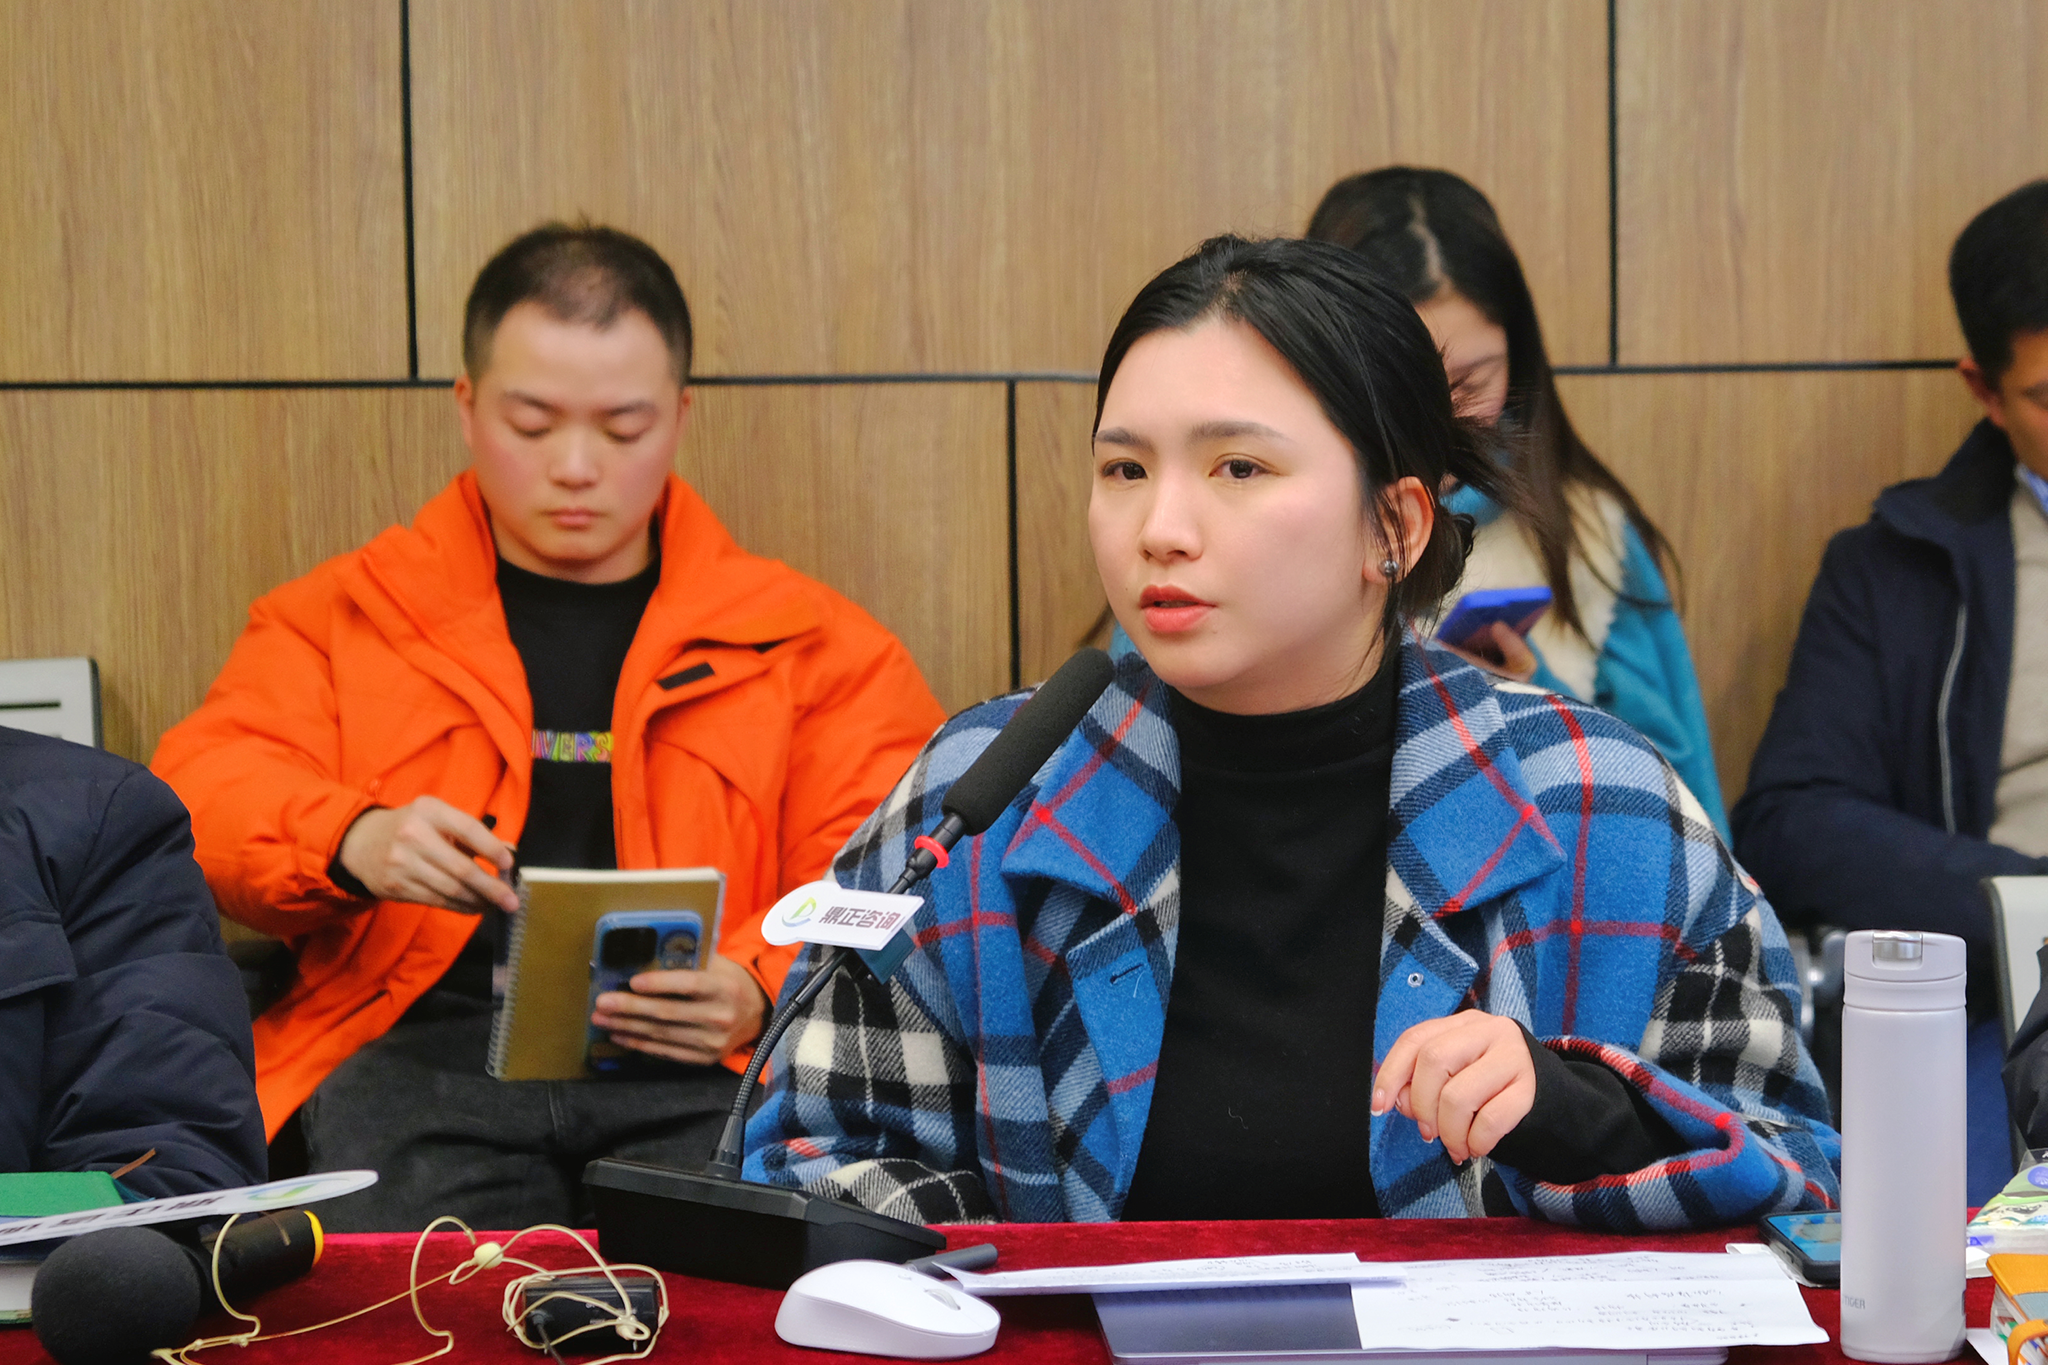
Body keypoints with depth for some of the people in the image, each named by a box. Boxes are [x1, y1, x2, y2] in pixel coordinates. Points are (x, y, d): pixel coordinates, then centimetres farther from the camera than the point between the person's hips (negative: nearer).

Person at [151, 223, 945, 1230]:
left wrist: (760, 988, -10)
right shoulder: (337, 618, 20)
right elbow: (204, 793, 8)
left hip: (699, 1071, 0)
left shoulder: (808, 642, 19)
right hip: (419, 1044, 0)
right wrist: (353, 841, -15)